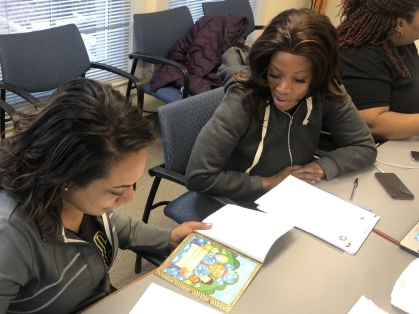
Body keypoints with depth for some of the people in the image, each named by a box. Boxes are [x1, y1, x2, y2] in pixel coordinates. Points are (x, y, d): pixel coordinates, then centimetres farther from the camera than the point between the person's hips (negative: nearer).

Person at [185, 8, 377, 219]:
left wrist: (320, 167, -19)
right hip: (234, 206, -4)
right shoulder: (244, 98, -26)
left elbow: (364, 147, -3)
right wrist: (269, 183, -21)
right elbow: (198, 176, -26)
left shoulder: (326, 93, -14)